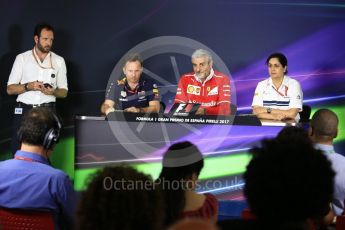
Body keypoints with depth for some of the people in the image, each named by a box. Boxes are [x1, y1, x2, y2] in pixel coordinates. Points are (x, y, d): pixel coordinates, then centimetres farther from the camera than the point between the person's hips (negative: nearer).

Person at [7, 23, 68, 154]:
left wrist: (53, 92, -12)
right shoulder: (22, 58, 4)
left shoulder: (59, 61, 9)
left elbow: (64, 92, 11)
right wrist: (28, 86, -15)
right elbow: (10, 89, 3)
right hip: (24, 111, -1)